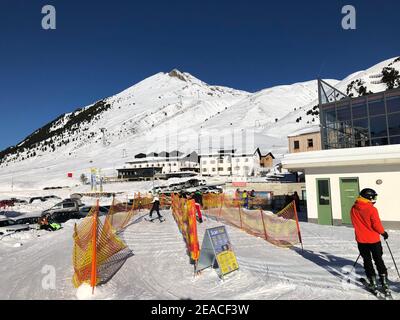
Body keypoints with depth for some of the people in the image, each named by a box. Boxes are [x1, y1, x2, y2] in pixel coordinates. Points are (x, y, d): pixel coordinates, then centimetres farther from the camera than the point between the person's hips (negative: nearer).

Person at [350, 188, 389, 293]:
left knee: (367, 261, 14)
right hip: (374, 239, -3)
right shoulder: (372, 209, -19)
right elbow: (377, 225, -15)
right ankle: (384, 282, 20)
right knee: (378, 260, 15)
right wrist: (383, 233, 4)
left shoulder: (353, 209, -4)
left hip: (361, 240, 3)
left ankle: (372, 283, 19)